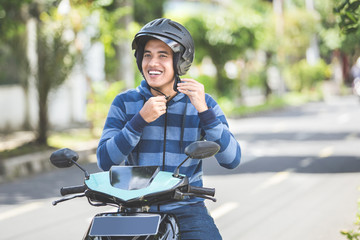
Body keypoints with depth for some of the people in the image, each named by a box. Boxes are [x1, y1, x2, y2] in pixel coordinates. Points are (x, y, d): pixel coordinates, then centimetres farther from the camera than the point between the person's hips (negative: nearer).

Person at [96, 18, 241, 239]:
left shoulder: (203, 103, 4)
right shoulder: (125, 103, 6)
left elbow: (232, 160, -7)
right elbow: (105, 161, -5)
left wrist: (203, 110, -17)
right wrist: (141, 119, -15)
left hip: (186, 209, 0)